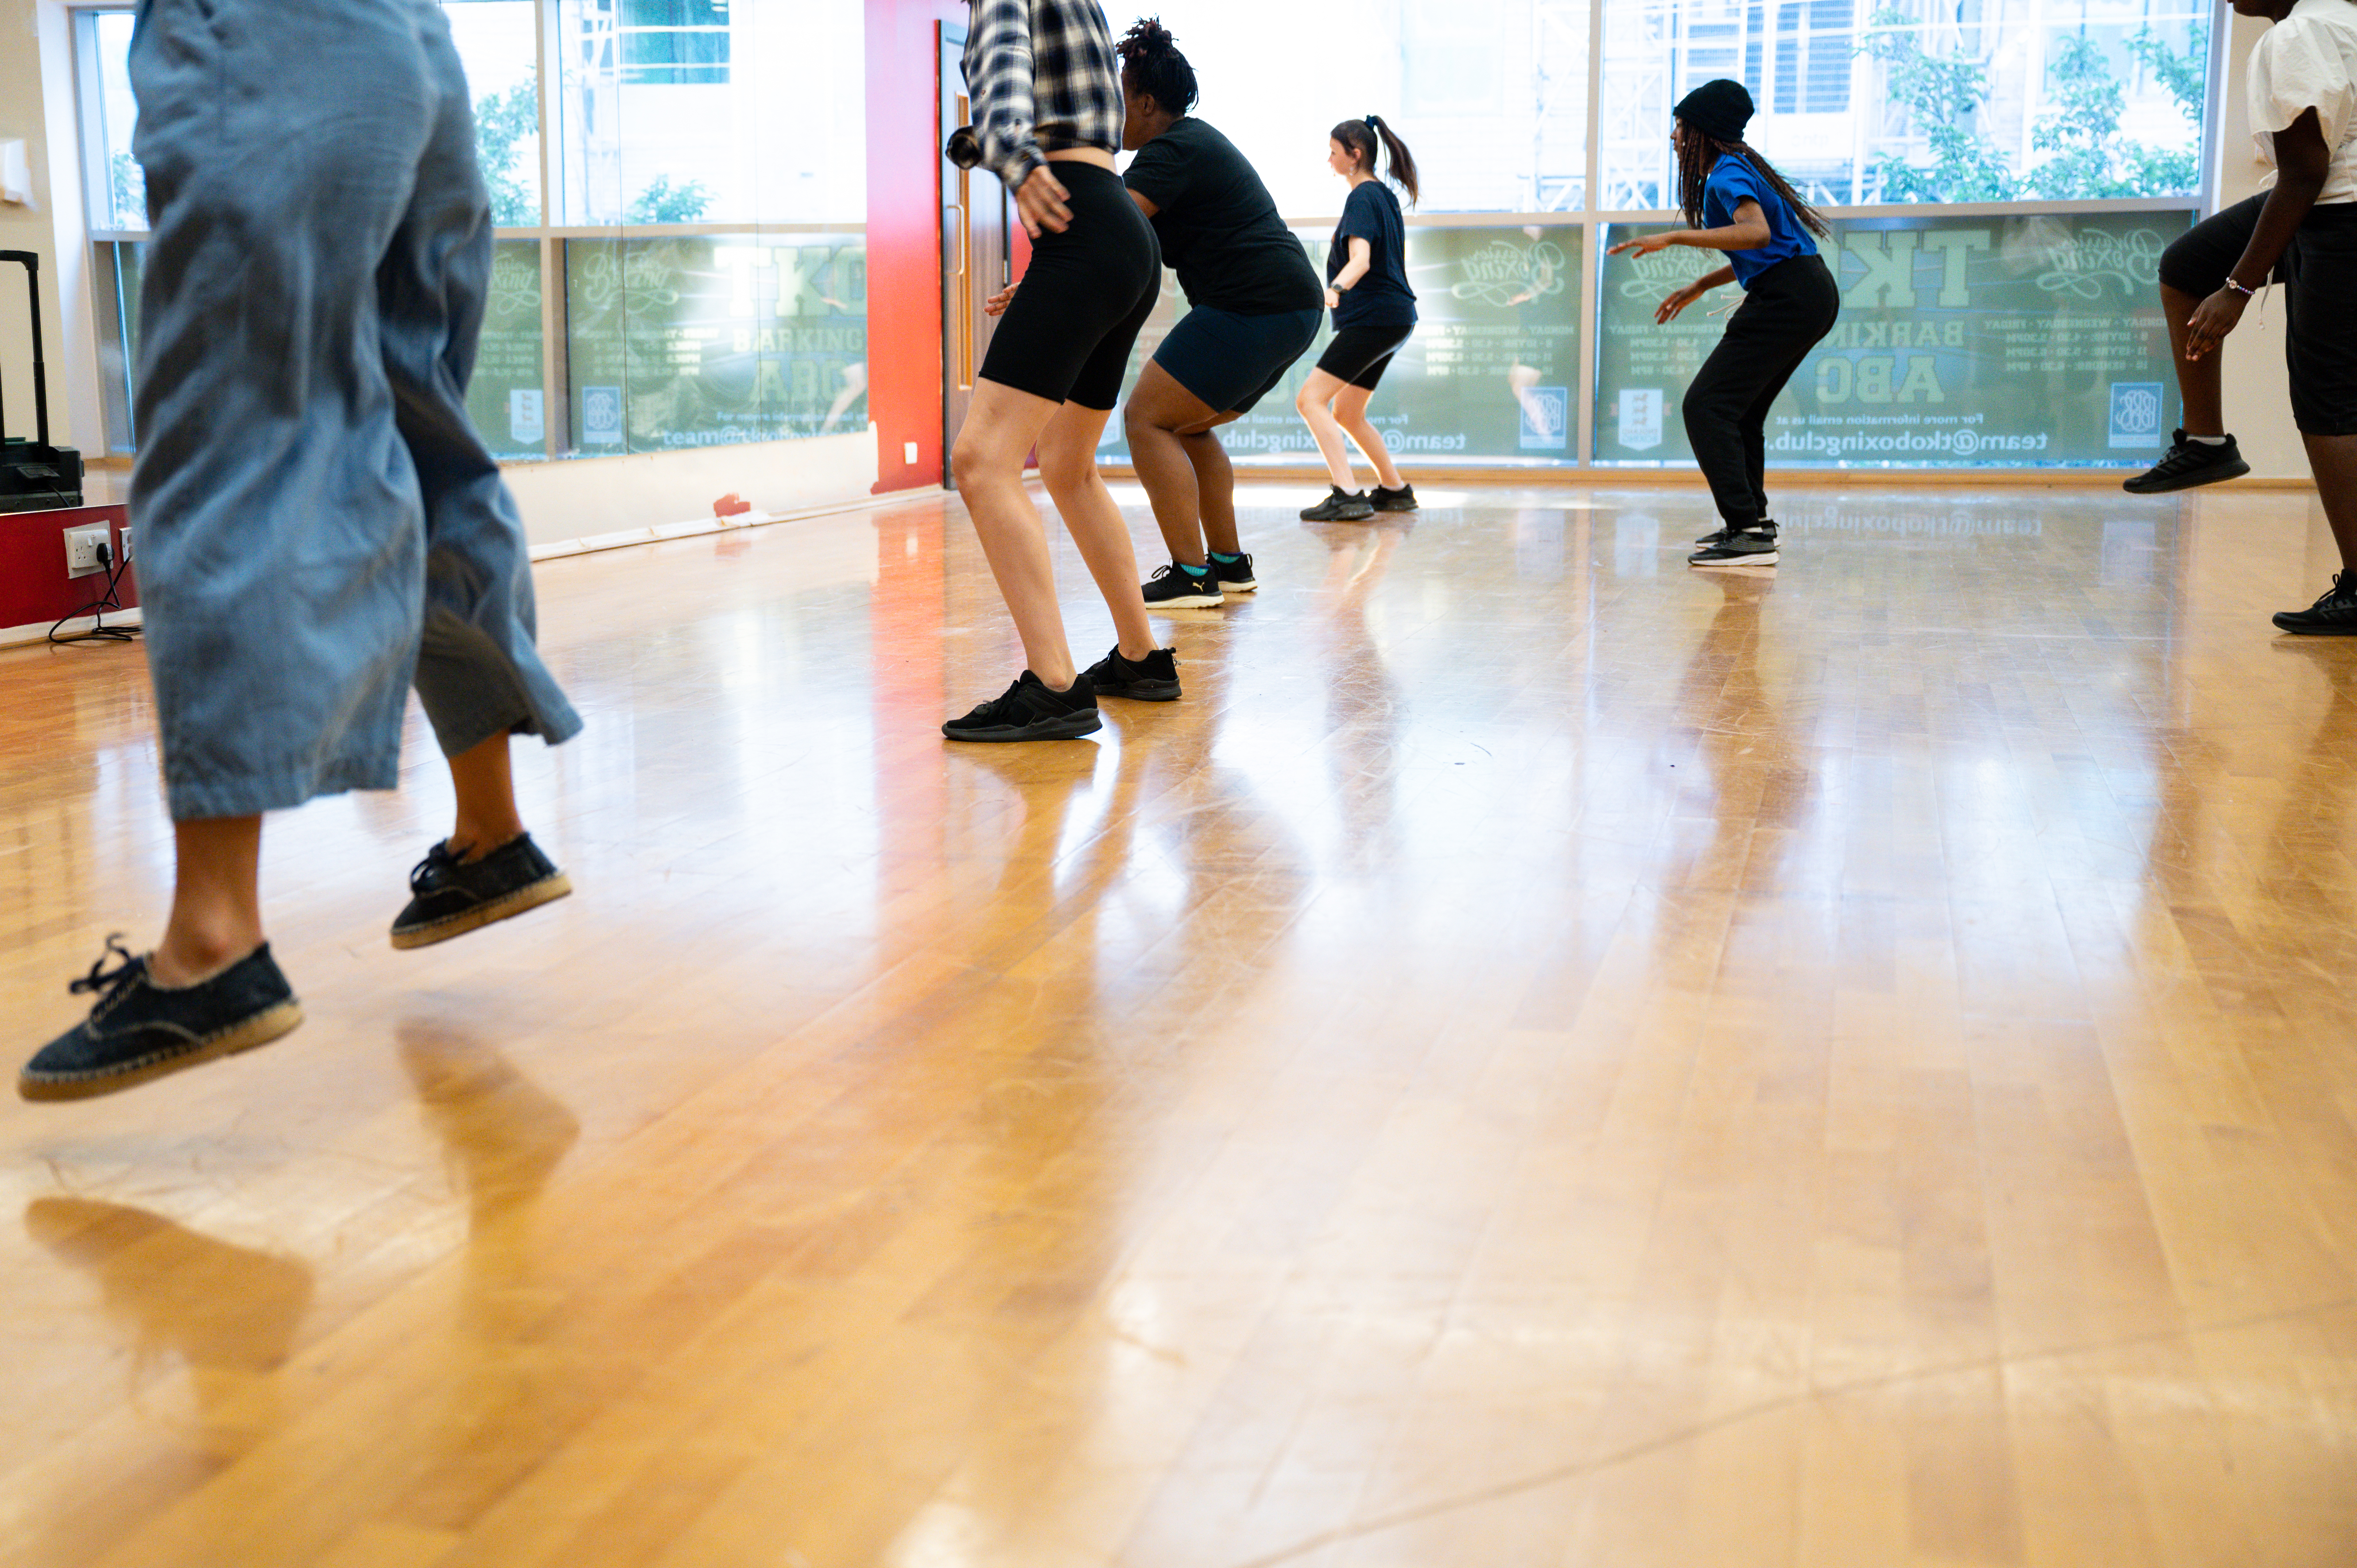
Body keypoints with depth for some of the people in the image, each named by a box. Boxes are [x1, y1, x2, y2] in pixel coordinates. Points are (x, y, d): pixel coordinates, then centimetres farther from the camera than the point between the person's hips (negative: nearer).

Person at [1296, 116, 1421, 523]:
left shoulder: (1361, 198, -12)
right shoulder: (1385, 194, 17)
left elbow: (1360, 261, -28)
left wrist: (1334, 290, -45)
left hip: (1373, 317, -10)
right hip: (1394, 316, 10)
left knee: (1311, 399, -16)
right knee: (1347, 414, 19)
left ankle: (1347, 496, -26)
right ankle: (1395, 490, 24)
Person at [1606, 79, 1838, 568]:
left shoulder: (1727, 174, -9)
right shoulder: (1737, 166, 21)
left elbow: (1757, 234, -28)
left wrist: (1673, 238, -27)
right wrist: (1700, 286, 32)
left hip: (1787, 298, -10)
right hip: (1812, 294, 10)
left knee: (1705, 405, -13)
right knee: (1740, 407, 21)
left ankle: (1750, 534, -20)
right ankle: (1753, 519, 28)